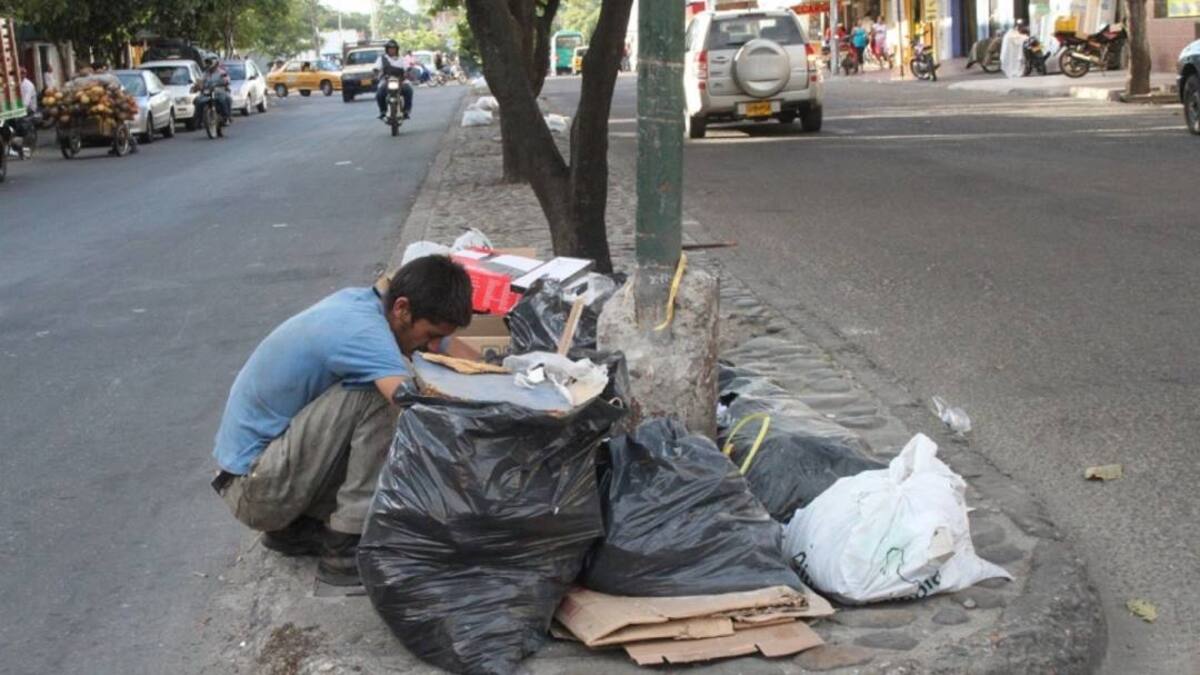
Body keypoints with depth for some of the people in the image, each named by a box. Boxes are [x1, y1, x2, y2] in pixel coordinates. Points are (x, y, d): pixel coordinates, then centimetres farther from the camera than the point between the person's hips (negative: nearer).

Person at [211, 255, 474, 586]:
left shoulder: (357, 300, 0)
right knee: (379, 394, -22)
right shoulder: (361, 329, -27)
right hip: (256, 488, -10)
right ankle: (347, 550, -14)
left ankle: (294, 527, 10)